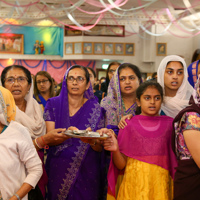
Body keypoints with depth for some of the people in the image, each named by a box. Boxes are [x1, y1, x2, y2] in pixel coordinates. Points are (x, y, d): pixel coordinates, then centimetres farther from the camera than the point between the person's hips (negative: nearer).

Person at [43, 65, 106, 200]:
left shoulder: (95, 109, -1)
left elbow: (100, 148, -3)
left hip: (86, 171, 0)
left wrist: (93, 142, -26)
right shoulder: (53, 104, 0)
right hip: (59, 169, 0)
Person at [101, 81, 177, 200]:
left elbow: (175, 158, 7)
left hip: (160, 185, 1)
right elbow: (121, 165, -2)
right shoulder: (129, 126, 0)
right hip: (135, 183, -1)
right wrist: (115, 150, -20)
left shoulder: (169, 124, 3)